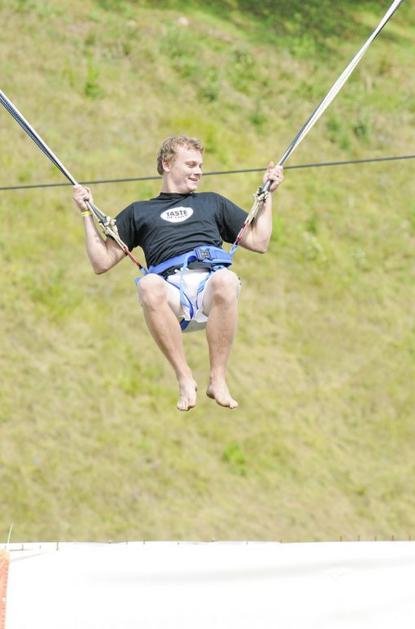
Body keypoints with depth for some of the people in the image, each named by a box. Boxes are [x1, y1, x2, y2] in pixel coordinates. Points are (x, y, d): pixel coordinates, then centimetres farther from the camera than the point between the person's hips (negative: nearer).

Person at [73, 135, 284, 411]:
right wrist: (88, 214, 21)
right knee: (148, 285, -39)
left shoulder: (212, 202, 36)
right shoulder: (139, 211, 32)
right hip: (171, 290, 0)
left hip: (211, 280, 1)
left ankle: (218, 379, -30)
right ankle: (185, 379, -32)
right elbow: (102, 262, 26)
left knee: (226, 281, -38)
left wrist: (268, 194, 30)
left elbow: (259, 242, 31)